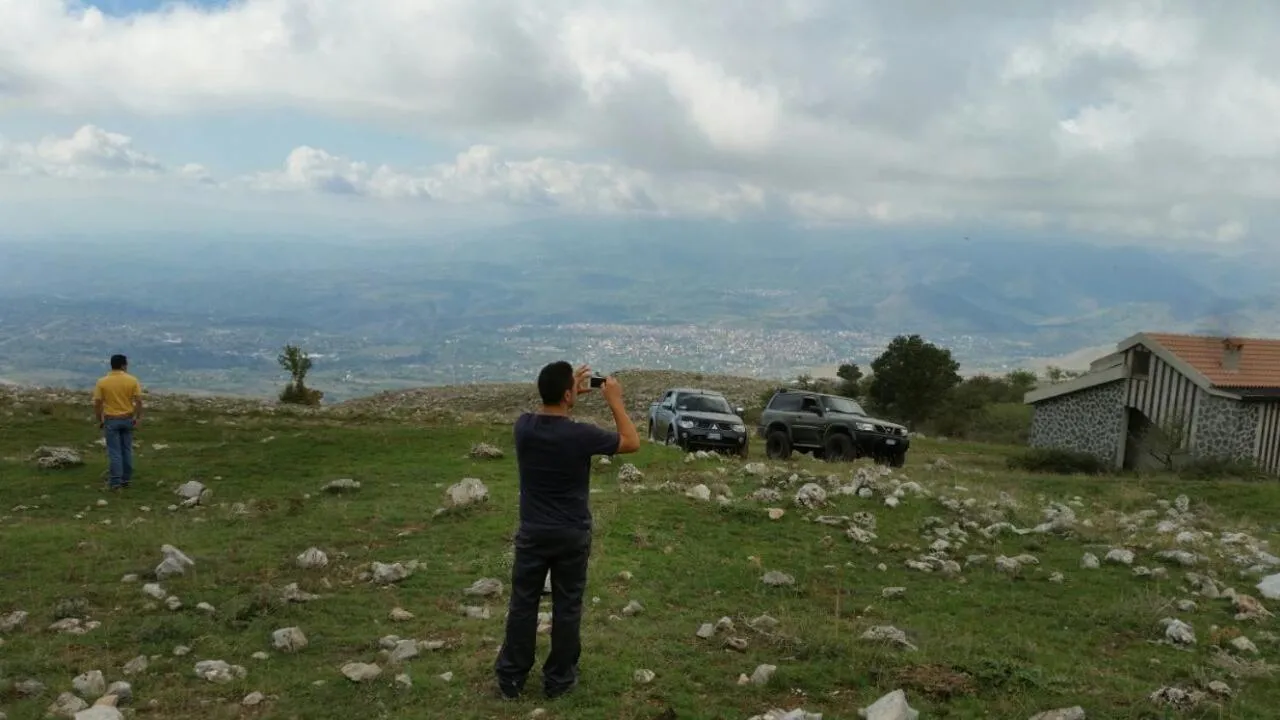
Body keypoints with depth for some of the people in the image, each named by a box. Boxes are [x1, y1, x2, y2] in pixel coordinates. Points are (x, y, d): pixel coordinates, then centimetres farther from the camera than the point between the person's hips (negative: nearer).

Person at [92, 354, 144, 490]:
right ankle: (126, 479, 17)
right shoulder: (132, 380, -5)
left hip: (111, 420, -1)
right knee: (127, 450, 11)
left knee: (114, 452, 1)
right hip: (127, 419, 1)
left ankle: (115, 481, 1)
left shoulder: (102, 382, -6)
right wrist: (137, 419, 1)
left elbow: (97, 404, -6)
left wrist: (99, 421, 5)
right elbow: (139, 402, -8)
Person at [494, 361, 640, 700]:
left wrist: (574, 391, 14)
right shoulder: (581, 435, -21)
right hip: (572, 535, -3)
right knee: (567, 607, 12)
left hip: (532, 533, 3)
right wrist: (615, 401, 0)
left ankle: (511, 677, 23)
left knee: (523, 604, 13)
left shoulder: (523, 426, -9)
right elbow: (632, 442, -5)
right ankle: (559, 679, 23)